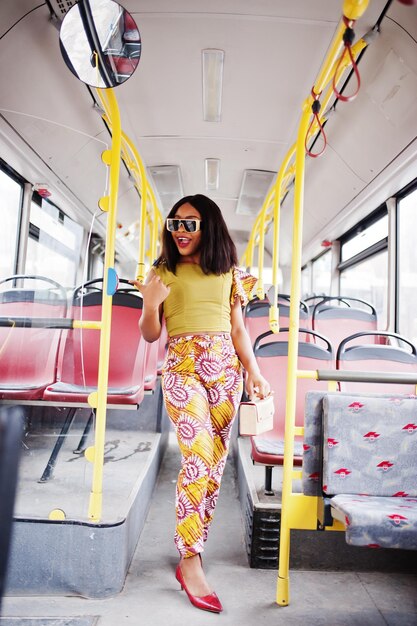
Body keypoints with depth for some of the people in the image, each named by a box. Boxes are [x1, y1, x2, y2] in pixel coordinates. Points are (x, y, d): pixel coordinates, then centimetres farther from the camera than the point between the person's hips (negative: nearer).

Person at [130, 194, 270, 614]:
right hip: (182, 366, -3)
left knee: (214, 461, 4)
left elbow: (238, 330, 12)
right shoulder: (163, 271, 7)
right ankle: (190, 564, -3)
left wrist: (254, 372, 3)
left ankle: (190, 550, 20)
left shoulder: (229, 272, 12)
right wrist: (150, 304, -14)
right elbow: (150, 335, 5)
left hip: (226, 366, 3)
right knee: (199, 457, -15)